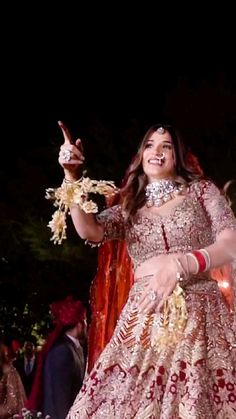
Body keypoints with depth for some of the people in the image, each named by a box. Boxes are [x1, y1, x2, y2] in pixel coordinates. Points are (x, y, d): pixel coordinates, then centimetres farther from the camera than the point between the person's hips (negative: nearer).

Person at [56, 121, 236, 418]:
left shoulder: (201, 190, 12)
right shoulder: (129, 207, 19)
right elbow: (90, 231, 0)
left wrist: (181, 263, -18)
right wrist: (72, 178, -10)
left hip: (199, 313, -2)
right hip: (143, 318, 2)